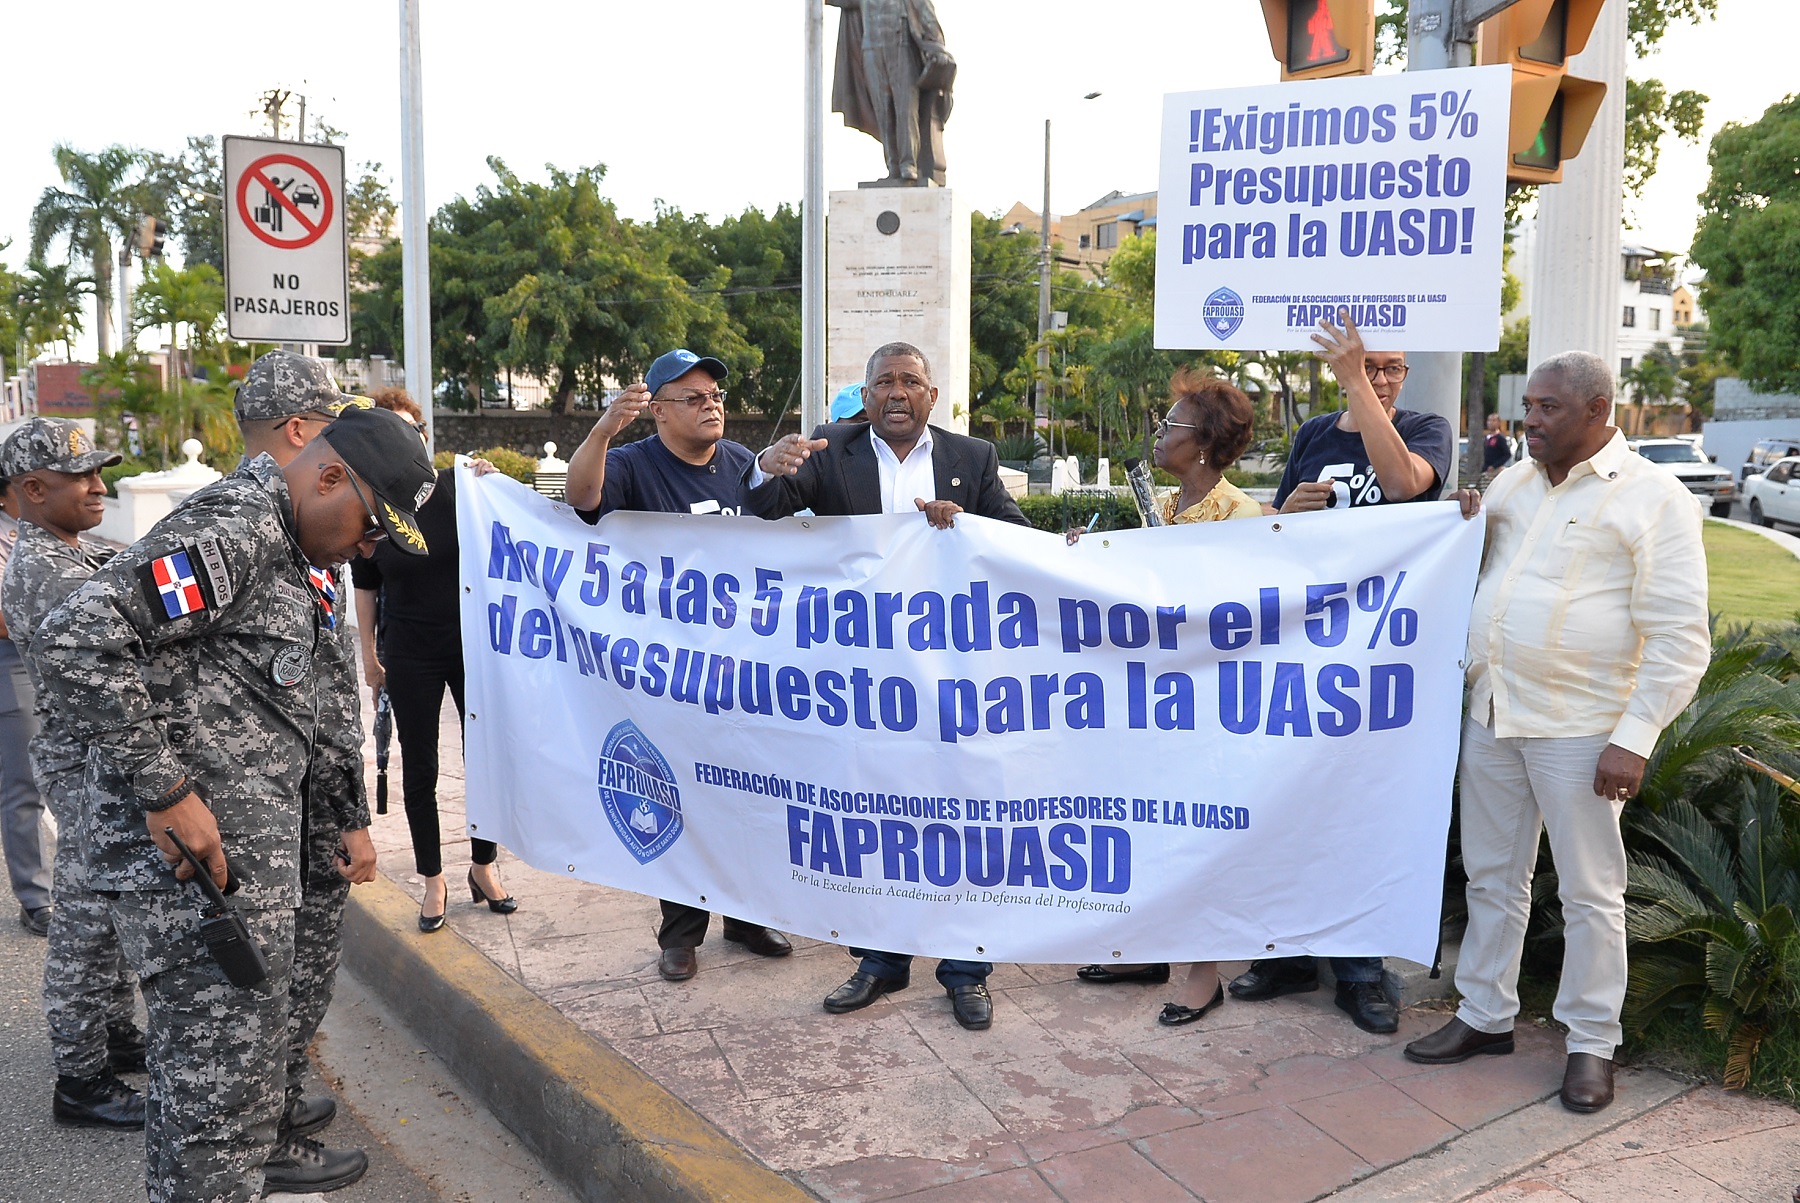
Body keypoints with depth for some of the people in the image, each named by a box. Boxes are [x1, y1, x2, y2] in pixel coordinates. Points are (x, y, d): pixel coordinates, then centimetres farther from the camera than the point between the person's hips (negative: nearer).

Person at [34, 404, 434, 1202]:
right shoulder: (230, 531, -18)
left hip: (244, 858, 10)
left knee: (246, 1045, 26)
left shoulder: (282, 546, 16)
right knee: (218, 1073, -2)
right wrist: (165, 793, -23)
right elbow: (76, 644, -27)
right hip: (193, 864, -10)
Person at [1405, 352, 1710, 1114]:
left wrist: (1634, 740, -17)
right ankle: (1485, 1016, 29)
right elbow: (1470, 578, 26)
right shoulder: (1512, 484, 11)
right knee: (1492, 876, 15)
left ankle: (1592, 1042, 20)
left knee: (1589, 892, 5)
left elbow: (1679, 639, -12)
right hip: (1491, 713, 6)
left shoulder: (1653, 499, -8)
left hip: (1579, 729, -6)